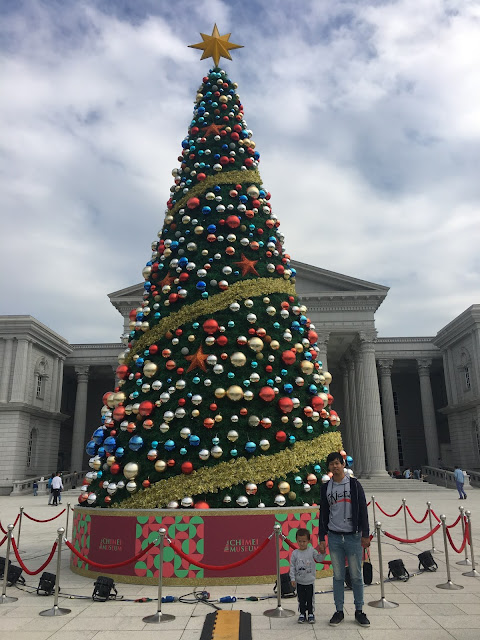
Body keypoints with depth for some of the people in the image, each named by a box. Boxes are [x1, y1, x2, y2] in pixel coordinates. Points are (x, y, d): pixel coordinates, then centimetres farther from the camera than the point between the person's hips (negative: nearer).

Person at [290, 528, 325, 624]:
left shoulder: (312, 551, -6)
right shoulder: (295, 553, -6)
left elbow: (319, 559, -2)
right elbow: (292, 566, -2)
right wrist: (293, 579, -4)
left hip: (310, 581, 0)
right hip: (299, 582, 0)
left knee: (310, 599, 9)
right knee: (301, 599, 10)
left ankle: (311, 614, 25)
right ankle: (302, 614, 25)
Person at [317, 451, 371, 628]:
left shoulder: (354, 484, 0)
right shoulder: (326, 488, 7)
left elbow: (363, 510, -1)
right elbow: (323, 514, 10)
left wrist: (365, 534, -6)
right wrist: (321, 539, 6)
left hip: (353, 536, -2)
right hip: (334, 537, 2)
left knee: (356, 576, 4)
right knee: (338, 576, 7)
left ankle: (359, 611, 17)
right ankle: (339, 611, 17)